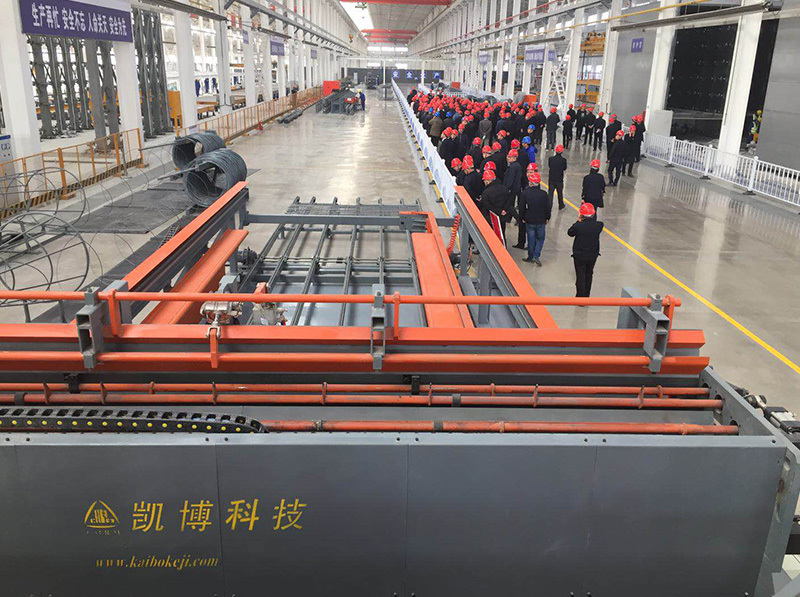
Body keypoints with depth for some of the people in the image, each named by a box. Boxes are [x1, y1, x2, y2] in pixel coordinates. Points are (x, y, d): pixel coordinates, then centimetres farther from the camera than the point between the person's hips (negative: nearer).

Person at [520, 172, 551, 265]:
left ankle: (530, 257, 20)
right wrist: (547, 218, 12)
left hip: (529, 221, 0)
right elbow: (548, 208, -3)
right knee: (540, 239, 13)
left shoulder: (525, 193, -12)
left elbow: (521, 207, -6)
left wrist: (522, 218, 8)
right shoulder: (543, 194, -11)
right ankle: (536, 256, -1)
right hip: (541, 221, 0)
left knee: (531, 239, 13)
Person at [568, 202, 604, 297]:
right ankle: (586, 296, 34)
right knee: (589, 275, 20)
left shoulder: (578, 226, -24)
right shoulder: (599, 225, -15)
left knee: (580, 276, 9)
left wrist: (578, 221, -3)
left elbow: (570, 233, -5)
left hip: (579, 255, -3)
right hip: (593, 255, 3)